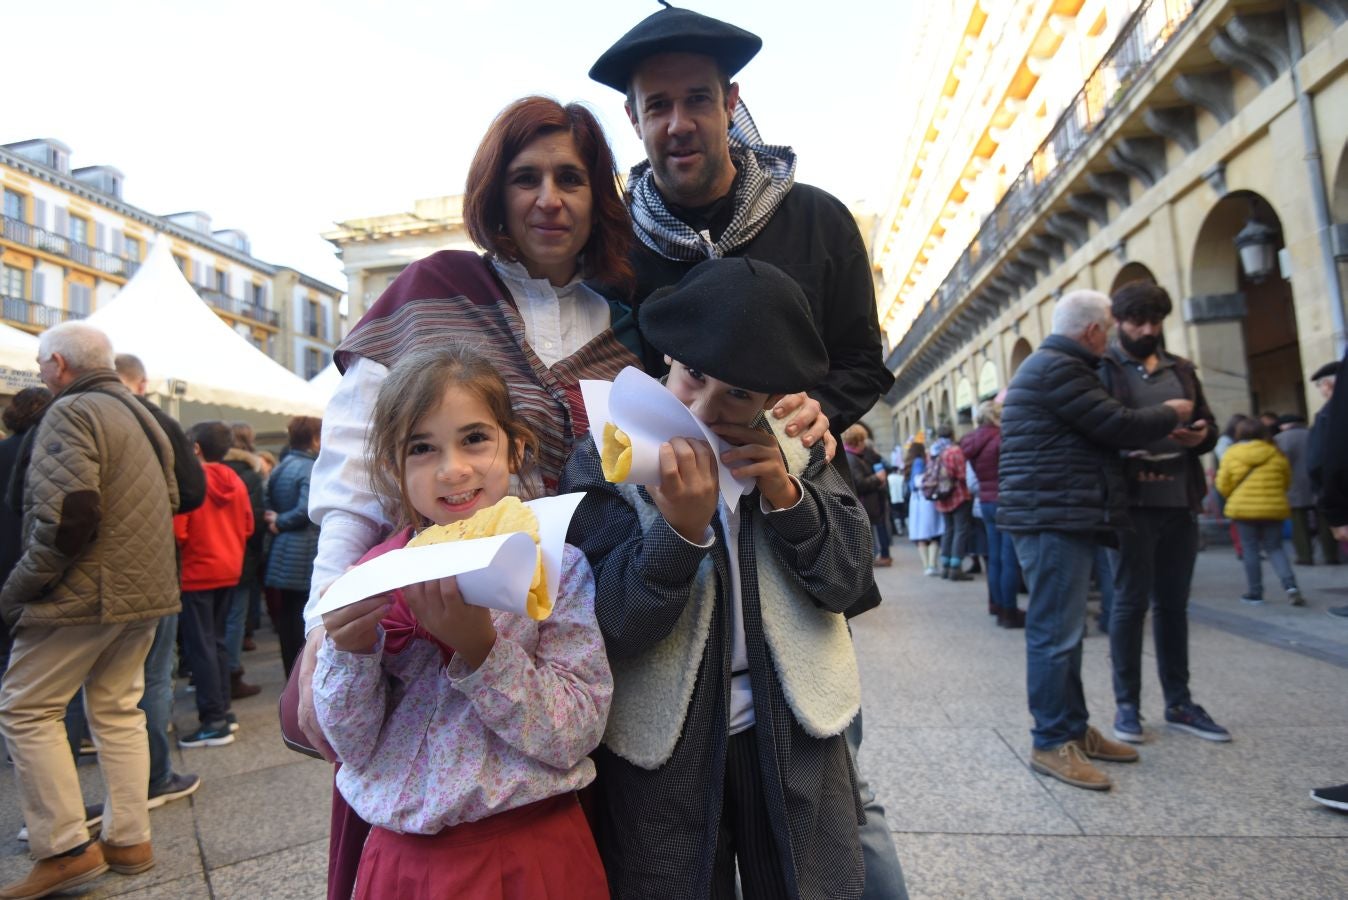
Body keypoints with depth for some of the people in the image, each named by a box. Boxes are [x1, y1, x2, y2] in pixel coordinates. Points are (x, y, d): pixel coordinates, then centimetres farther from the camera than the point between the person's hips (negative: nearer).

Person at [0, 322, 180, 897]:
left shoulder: (70, 413, -11)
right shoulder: (140, 415, 15)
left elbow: (67, 515, -21)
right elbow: (169, 501, 19)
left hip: (86, 592, -8)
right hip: (144, 589, 8)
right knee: (118, 710, 14)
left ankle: (65, 848, 5)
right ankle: (129, 840, 19)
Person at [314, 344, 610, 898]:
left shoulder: (558, 565, -12)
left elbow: (576, 735, -16)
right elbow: (356, 748, -3)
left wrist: (479, 647, -27)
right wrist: (350, 653, -20)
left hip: (532, 851, -2)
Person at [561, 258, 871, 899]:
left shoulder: (796, 449, 0)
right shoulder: (605, 461, -10)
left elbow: (850, 581, -2)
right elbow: (605, 629, -16)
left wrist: (787, 495, -17)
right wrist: (682, 530, -31)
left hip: (792, 730, 3)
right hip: (663, 748, -2)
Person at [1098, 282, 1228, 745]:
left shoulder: (1181, 369, 17)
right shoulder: (1102, 368, -1)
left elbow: (1209, 424, 18)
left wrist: (1202, 435, -4)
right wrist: (1127, 449, -25)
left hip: (1180, 502, 6)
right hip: (1131, 503, -5)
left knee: (1173, 603, 12)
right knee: (1131, 601, 0)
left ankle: (1179, 702, 23)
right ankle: (1126, 704, 11)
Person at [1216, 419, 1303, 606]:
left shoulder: (1231, 454, -5)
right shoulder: (1276, 454, 0)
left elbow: (1223, 485, -4)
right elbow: (1286, 481, 8)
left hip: (1243, 508, -2)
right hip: (1273, 508, 2)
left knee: (1250, 549, 7)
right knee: (1274, 548, 12)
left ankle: (1254, 592, 10)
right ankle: (1290, 585, -5)